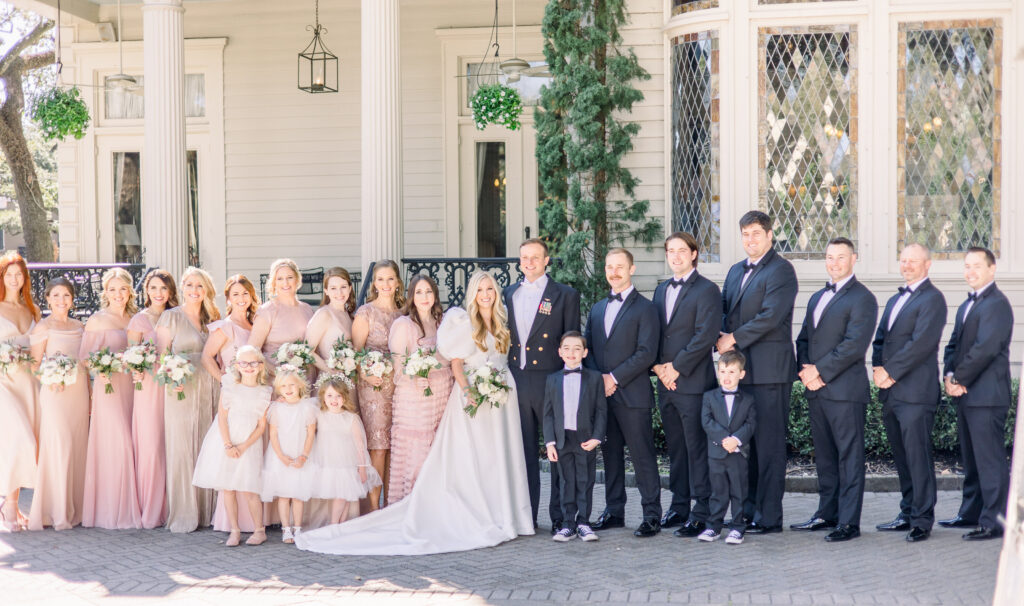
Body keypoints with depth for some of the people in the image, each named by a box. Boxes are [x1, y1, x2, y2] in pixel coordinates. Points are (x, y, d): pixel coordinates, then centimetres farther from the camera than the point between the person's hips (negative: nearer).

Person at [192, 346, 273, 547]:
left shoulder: (264, 393, 2)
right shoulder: (229, 387, 2)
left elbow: (262, 426, 0)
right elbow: (222, 417, -3)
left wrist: (243, 446, -11)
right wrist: (228, 445, -12)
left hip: (248, 445, -1)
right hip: (224, 443, 1)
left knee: (248, 490, -6)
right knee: (227, 489, 2)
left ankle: (259, 530, 8)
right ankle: (234, 531, 11)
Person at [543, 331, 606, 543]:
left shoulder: (595, 378, 2)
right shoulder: (553, 380, 7)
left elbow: (601, 410, 1)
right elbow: (548, 413, 6)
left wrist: (596, 437, -9)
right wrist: (549, 442, -2)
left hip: (586, 440, -1)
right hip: (562, 440, 1)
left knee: (586, 482, 4)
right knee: (566, 483, 6)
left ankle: (583, 522, 12)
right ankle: (568, 523, 12)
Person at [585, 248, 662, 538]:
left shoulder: (644, 308, -2)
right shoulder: (598, 309, 19)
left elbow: (647, 353, -10)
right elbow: (587, 348, 17)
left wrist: (615, 378, -13)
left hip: (632, 394, -6)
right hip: (602, 393, 6)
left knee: (642, 455, -5)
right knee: (610, 454, 10)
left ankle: (652, 515, -1)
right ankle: (614, 511, 18)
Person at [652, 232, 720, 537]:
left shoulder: (707, 290, -6)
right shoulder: (661, 290, 17)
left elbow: (705, 336, -14)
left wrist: (677, 368, -13)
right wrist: (658, 366, 1)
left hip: (693, 383, -7)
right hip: (666, 383, 7)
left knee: (697, 448, -5)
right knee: (675, 447, 12)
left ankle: (702, 512, -1)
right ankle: (679, 506, 20)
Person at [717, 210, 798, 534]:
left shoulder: (781, 270, -7)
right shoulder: (736, 271, 20)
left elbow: (771, 316, -16)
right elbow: (724, 311, 21)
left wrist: (735, 339, -12)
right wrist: (723, 340, 1)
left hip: (769, 370, -8)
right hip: (739, 368, 8)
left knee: (769, 444, -4)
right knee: (744, 442, 11)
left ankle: (769, 517, -1)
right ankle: (748, 511, 19)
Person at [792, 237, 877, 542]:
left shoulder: (862, 298, -6)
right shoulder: (817, 298, 21)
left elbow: (855, 344, -15)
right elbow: (803, 338, 20)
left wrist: (821, 371, -15)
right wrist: (805, 369, 1)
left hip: (845, 390, -8)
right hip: (816, 390, 8)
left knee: (849, 456, -4)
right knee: (824, 456, 13)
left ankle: (848, 522, -2)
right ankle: (827, 514, 22)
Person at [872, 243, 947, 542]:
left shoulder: (932, 299, -6)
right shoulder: (895, 300, 22)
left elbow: (921, 342, -15)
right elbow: (880, 339, 21)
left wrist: (891, 372, -14)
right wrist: (878, 368, 2)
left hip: (915, 392, -8)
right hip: (891, 392, 8)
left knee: (918, 457, -7)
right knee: (902, 457, 13)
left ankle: (922, 520, -2)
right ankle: (908, 513, 20)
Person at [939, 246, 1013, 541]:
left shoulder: (997, 304, -11)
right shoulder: (967, 305, 20)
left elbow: (986, 348, -19)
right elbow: (954, 345, 19)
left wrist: (959, 379, -13)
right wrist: (949, 375, 1)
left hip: (986, 395, -10)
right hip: (965, 395, 10)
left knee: (990, 459, -7)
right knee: (971, 458, 15)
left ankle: (994, 521, -4)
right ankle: (971, 514, 24)